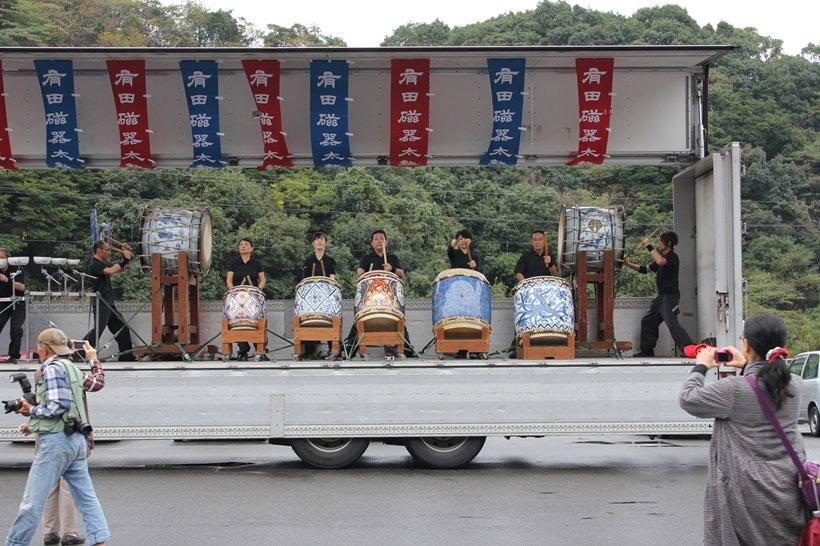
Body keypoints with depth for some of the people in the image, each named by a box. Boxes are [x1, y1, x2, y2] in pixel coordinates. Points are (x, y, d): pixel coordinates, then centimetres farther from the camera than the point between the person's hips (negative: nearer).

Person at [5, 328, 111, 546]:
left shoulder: (52, 369, -10)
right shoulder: (72, 368, 18)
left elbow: (58, 406, -20)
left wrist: (31, 410, -5)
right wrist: (34, 424, 17)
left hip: (56, 440, -9)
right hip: (77, 439, 9)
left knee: (33, 499, -1)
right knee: (86, 497, 6)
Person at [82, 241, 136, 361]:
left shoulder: (103, 264, 16)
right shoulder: (95, 265, -13)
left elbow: (119, 270, 25)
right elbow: (110, 271, -30)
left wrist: (126, 258, 9)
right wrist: (124, 260, -23)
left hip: (109, 303, 10)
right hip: (101, 304, -10)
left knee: (122, 328, 14)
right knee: (98, 330, -18)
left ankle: (127, 356, 20)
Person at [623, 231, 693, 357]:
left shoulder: (672, 257, -11)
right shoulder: (662, 257, 18)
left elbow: (660, 261, -33)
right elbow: (646, 269, 23)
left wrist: (649, 246, -26)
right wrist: (629, 264, 12)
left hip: (670, 295, -10)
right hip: (662, 296, 10)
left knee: (672, 323, -24)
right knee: (647, 321, 17)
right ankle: (647, 350, 26)